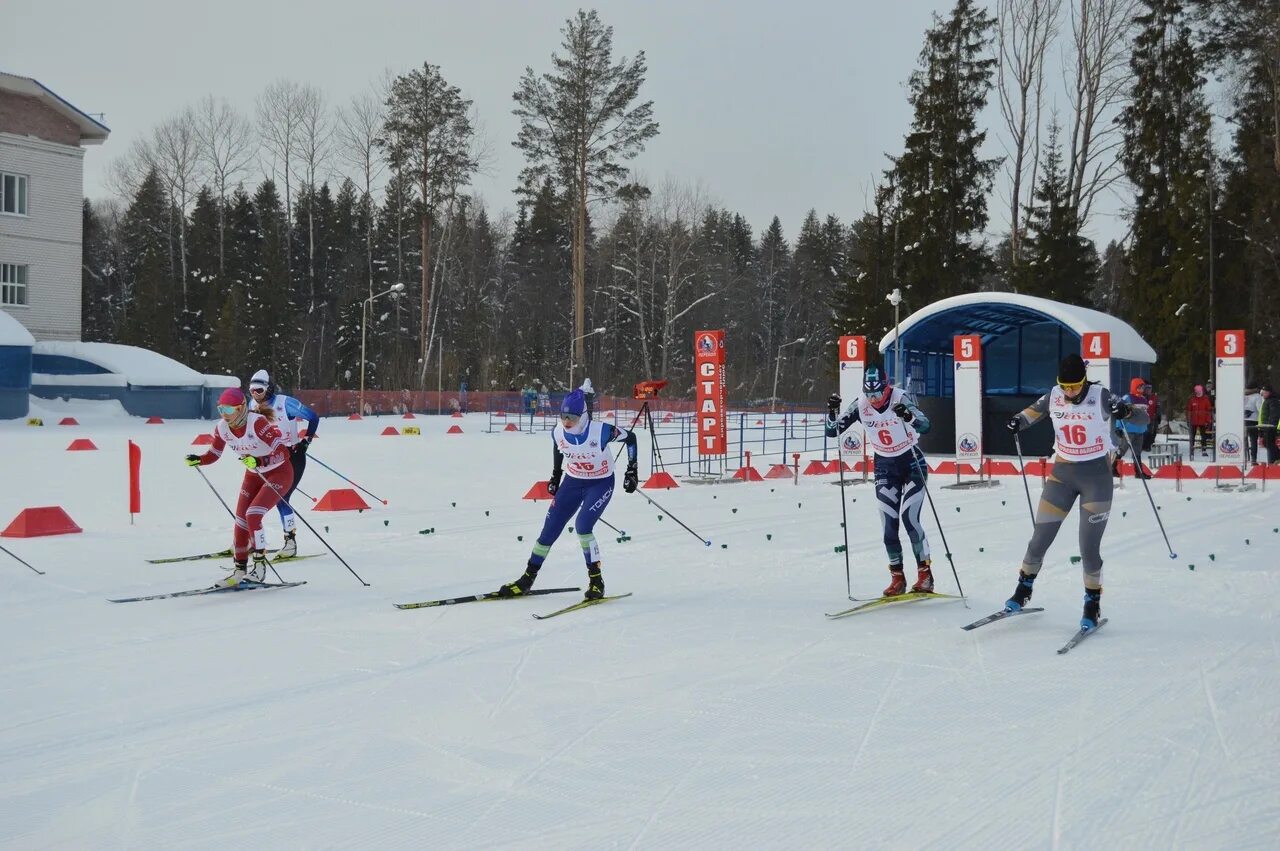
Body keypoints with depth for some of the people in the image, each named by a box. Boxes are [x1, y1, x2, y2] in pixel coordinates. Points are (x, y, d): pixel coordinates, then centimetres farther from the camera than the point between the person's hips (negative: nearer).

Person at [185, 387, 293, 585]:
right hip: (253, 475, 7)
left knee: (253, 515, -21)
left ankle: (260, 566, -10)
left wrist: (259, 462, -46)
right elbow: (213, 454, 2)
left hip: (279, 473, -7)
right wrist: (198, 460, -18)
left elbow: (283, 453, -33)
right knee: (241, 520, 1)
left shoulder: (258, 423, -30)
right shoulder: (222, 428, -12)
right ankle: (240, 570, 13)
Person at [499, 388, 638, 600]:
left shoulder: (601, 431, -28)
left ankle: (596, 580, -9)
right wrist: (555, 476, 15)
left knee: (582, 525, -24)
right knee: (550, 529, 1)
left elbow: (630, 437, -11)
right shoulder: (558, 432, -15)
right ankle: (527, 579, 15)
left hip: (601, 483, -5)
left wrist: (632, 471, -13)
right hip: (572, 482, 5)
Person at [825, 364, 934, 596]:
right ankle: (897, 577, 7)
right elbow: (832, 431, -8)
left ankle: (925, 574, -2)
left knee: (909, 518, -14)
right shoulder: (860, 404, -10)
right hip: (884, 467, 4)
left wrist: (909, 416, -53)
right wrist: (832, 411, -27)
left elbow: (925, 425, -33)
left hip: (912, 462, -4)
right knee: (888, 523, -3)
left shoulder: (900, 398, -20)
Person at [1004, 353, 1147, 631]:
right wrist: (1020, 420, -5)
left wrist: (1127, 411, -36)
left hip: (1096, 476, -3)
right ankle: (1023, 589, 28)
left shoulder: (1100, 397, -14)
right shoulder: (1053, 397, -3)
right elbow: (1034, 410, 17)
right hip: (1063, 473, 3)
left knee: (1089, 548, -5)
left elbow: (1143, 418, -14)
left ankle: (1093, 604, 14)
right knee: (1040, 540, 5)